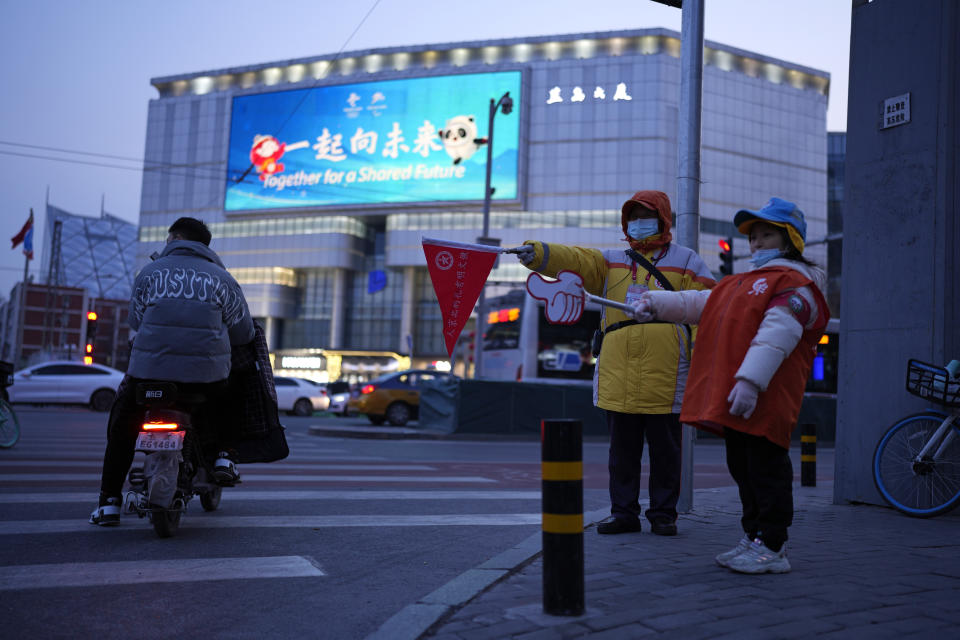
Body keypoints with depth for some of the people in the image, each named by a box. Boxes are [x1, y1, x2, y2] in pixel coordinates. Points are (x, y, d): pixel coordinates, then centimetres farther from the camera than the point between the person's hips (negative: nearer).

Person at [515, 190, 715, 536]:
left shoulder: (686, 261, 8)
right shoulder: (611, 261, 15)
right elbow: (575, 259, -3)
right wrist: (538, 253, -23)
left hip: (665, 377, -3)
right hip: (617, 375, 3)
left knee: (664, 449, 6)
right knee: (622, 449, 9)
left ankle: (663, 514, 18)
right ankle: (623, 512, 19)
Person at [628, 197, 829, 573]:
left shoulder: (795, 283, -5)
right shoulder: (739, 284, 26)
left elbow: (777, 334, -19)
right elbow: (699, 303, 26)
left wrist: (751, 380, -29)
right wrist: (655, 303, 14)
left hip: (765, 400, -9)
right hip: (731, 399, 9)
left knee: (765, 469, -5)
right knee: (743, 469, 14)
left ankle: (771, 548, 2)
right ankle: (753, 538, 24)